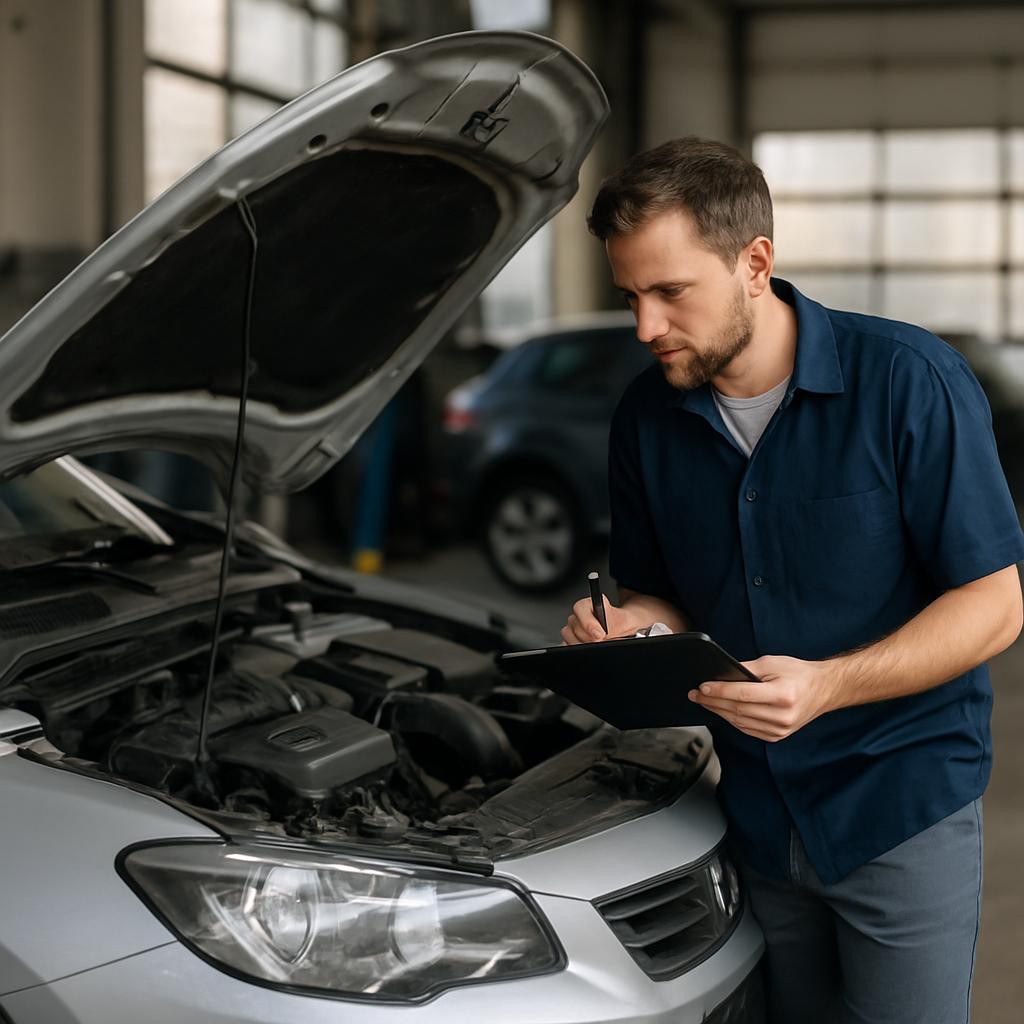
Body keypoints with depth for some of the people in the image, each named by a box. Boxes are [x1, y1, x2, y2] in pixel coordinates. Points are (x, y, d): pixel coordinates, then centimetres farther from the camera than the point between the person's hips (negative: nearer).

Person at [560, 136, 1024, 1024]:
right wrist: (632, 625, -12)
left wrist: (827, 685, -27)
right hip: (758, 811, 5)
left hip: (903, 801, -4)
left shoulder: (910, 381, -15)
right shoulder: (648, 417, 0)